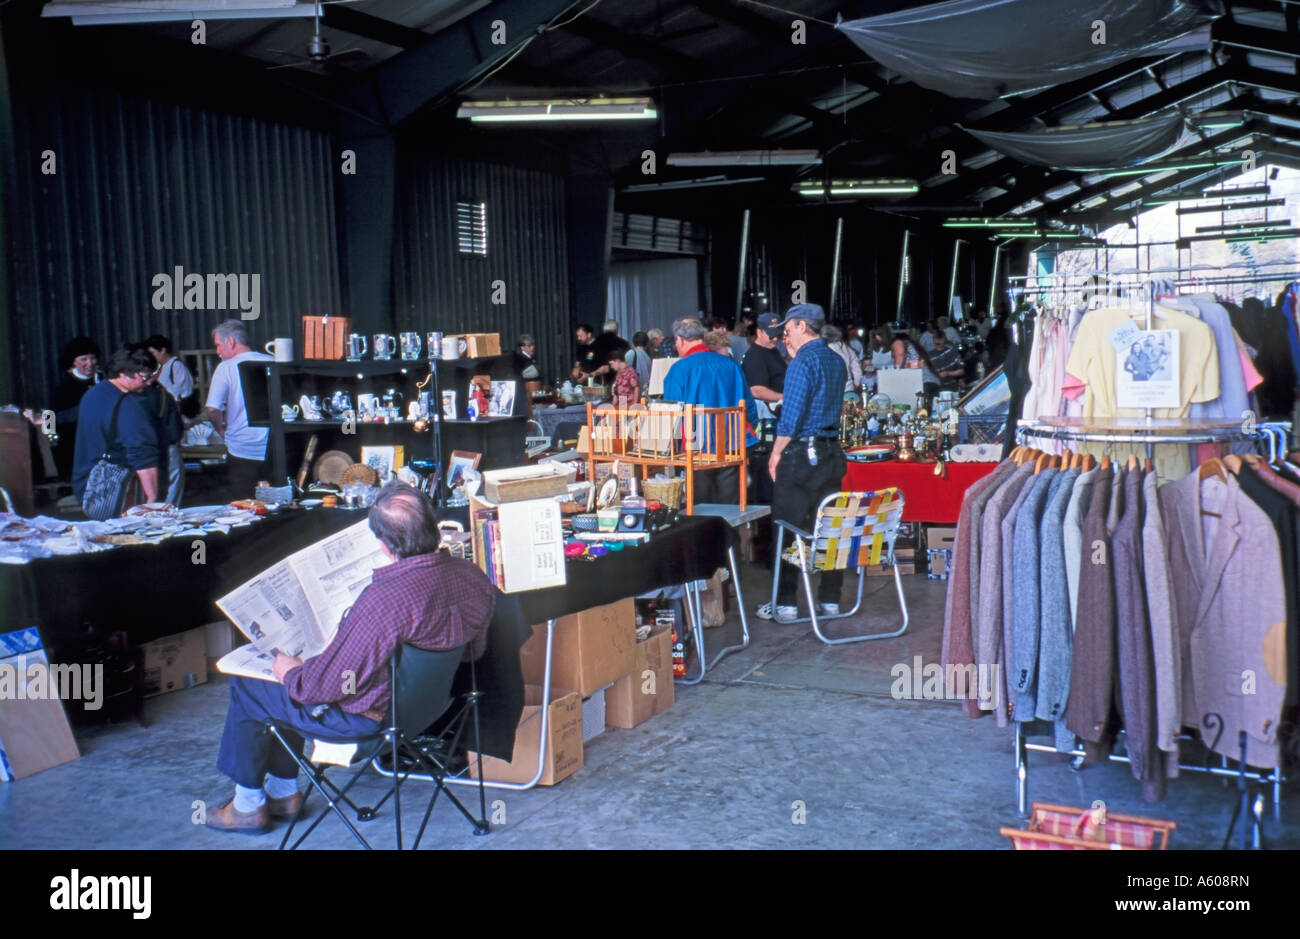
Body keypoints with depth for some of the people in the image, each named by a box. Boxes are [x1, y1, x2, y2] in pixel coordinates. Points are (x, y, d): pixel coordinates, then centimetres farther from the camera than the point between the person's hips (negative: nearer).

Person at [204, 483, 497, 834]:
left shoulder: (383, 600, -37)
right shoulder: (474, 577, -15)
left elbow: (322, 685, -26)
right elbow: (475, 650, 6)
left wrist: (290, 671, -3)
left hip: (370, 716, -8)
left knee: (247, 687, 14)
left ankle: (248, 805, 31)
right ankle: (283, 791, 40)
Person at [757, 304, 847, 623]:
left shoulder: (802, 363, -13)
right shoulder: (837, 362, 11)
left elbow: (791, 416, -18)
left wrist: (776, 453, -7)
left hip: (801, 453, -8)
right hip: (831, 453, 8)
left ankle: (785, 604, 2)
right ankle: (830, 599, 16)